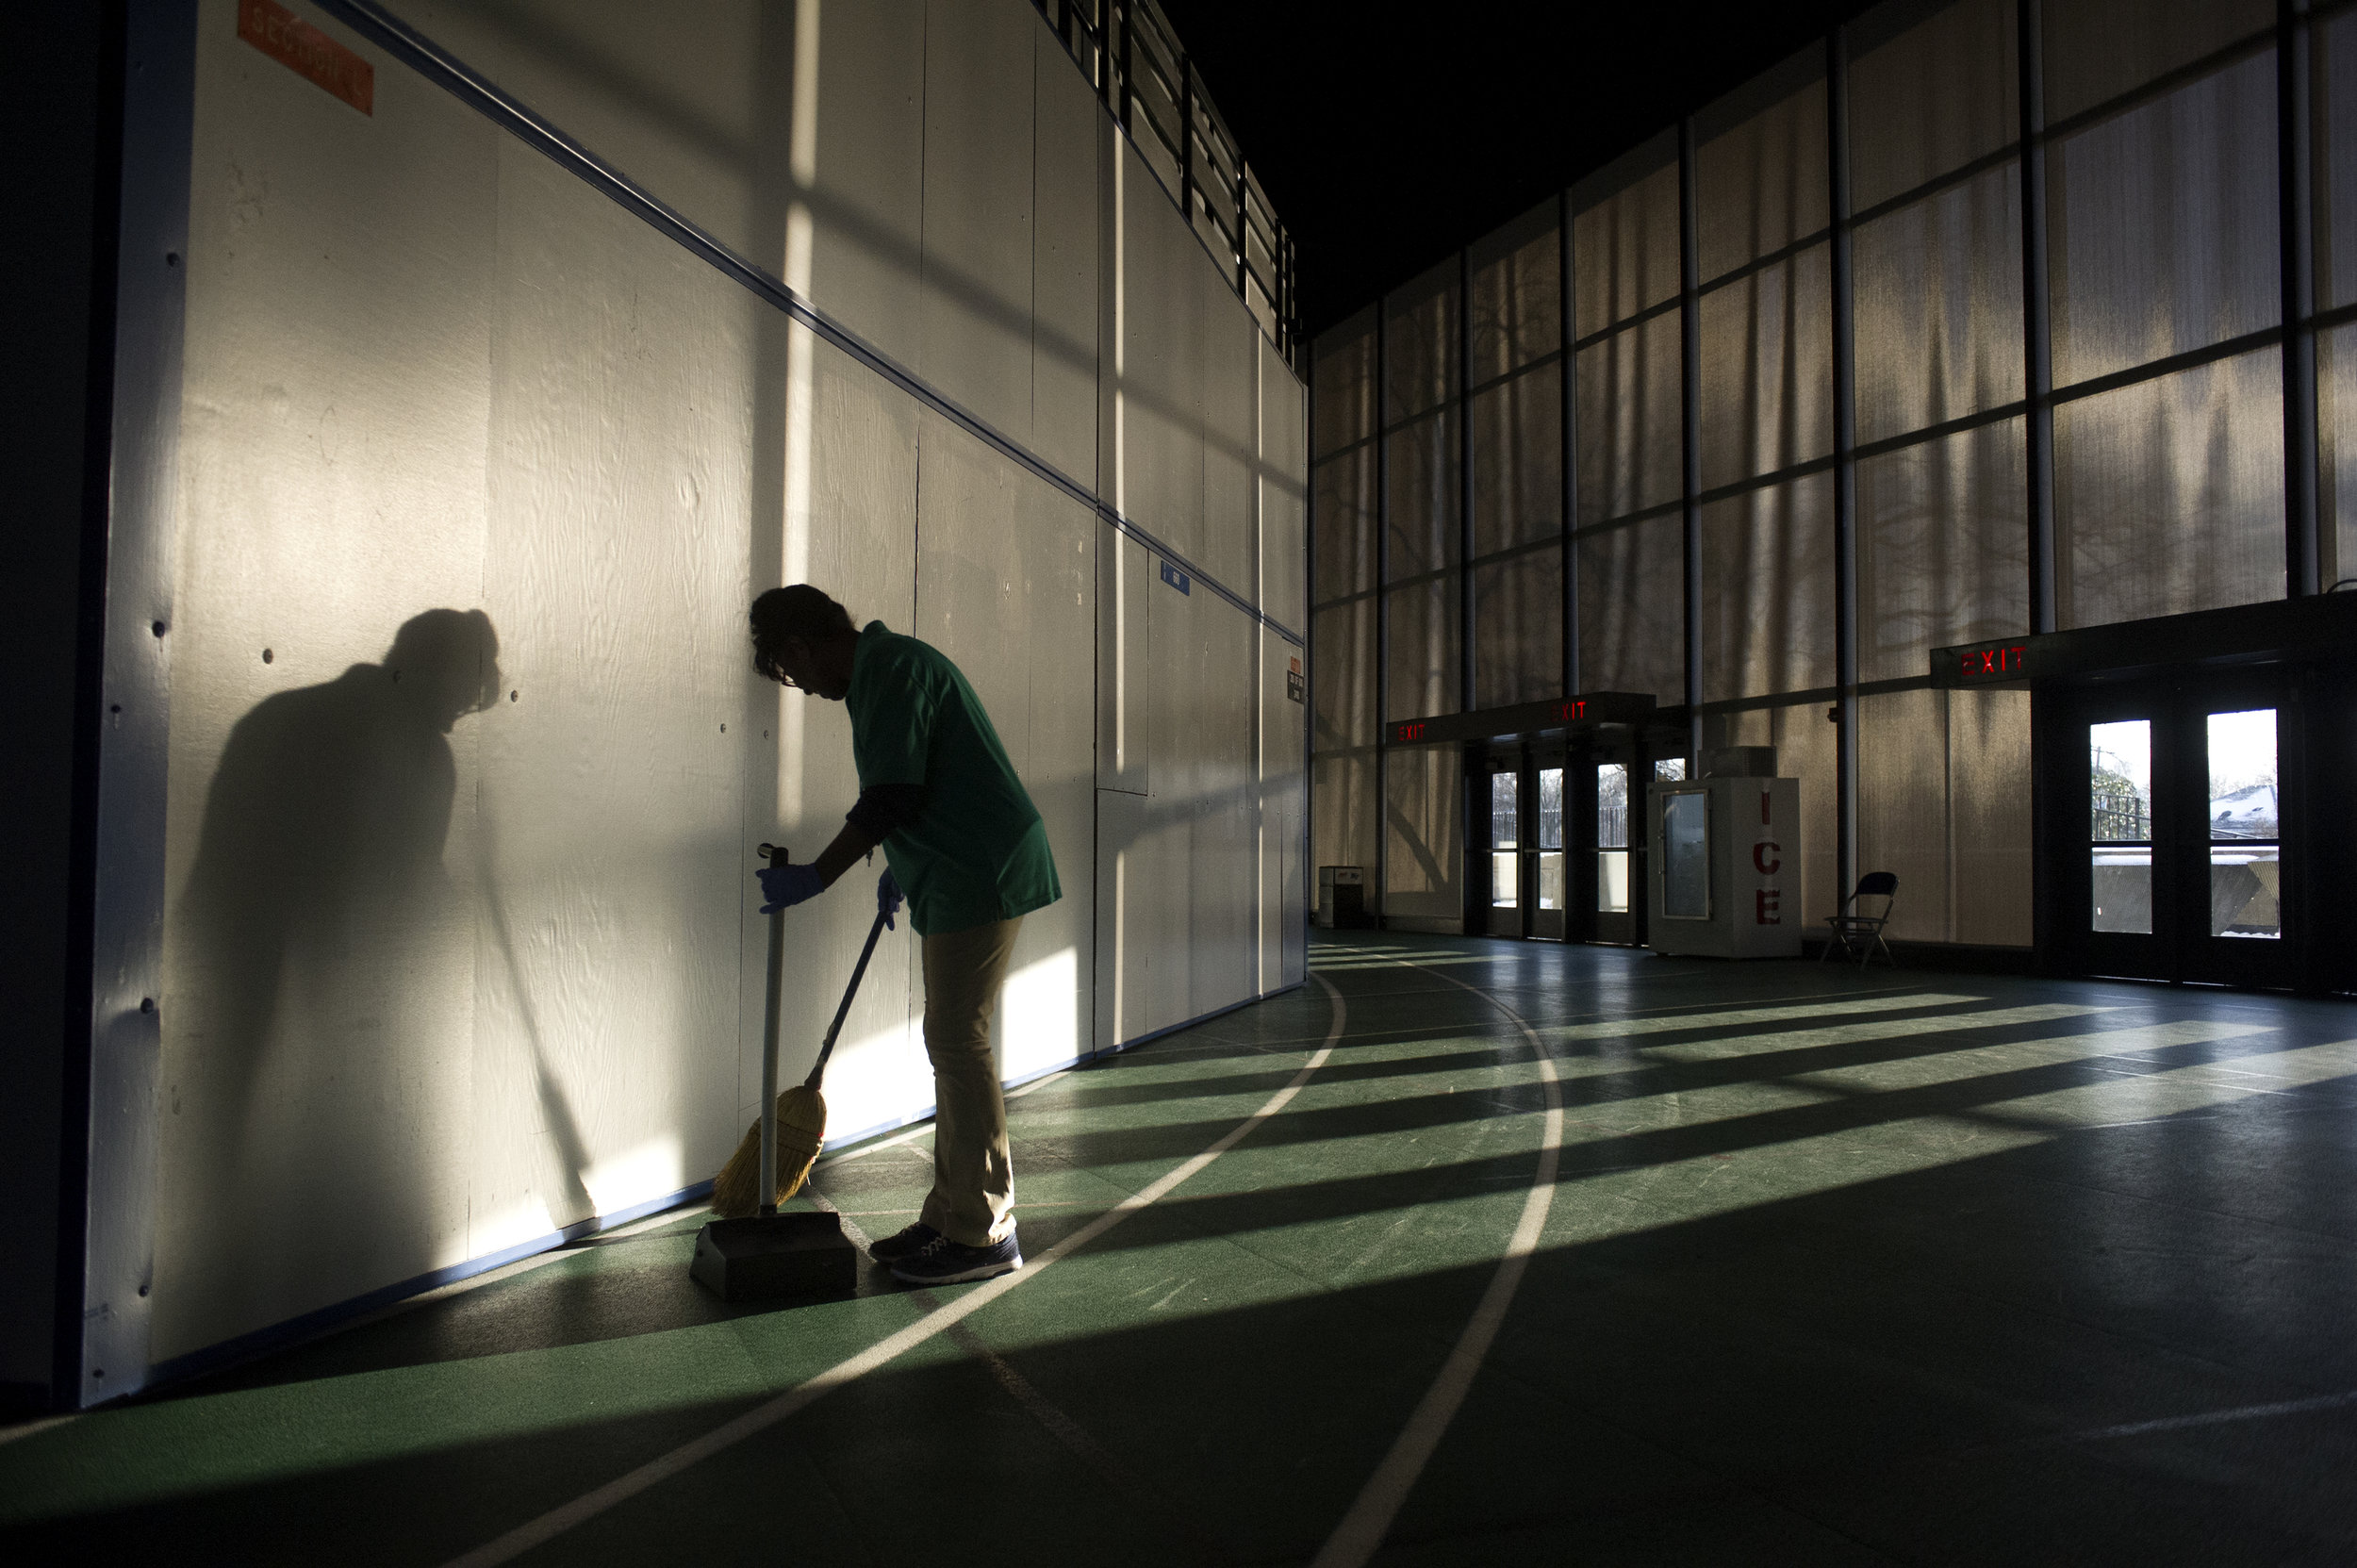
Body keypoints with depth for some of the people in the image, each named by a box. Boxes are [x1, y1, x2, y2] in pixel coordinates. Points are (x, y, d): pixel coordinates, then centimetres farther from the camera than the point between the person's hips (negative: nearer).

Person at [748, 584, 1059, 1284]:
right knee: (952, 1041, 12)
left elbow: (891, 798, -21)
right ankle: (951, 1214, 20)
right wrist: (899, 868, 35)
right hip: (959, 879, 11)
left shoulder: (890, 667, -13)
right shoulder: (882, 667, 19)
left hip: (983, 873, -11)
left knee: (958, 1041, -7)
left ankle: (984, 1232, 1)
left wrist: (815, 877, -15)